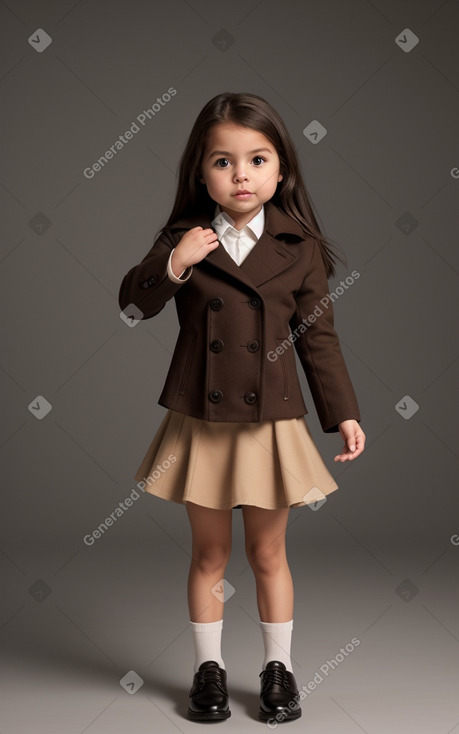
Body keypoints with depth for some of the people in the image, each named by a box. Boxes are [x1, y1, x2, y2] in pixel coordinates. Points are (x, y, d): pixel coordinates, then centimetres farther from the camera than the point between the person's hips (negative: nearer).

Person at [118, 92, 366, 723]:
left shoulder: (299, 249, -3)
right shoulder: (184, 238, -2)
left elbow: (318, 336, 2)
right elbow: (132, 305, -4)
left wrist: (343, 413, 0)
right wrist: (173, 265, -21)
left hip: (271, 426, 0)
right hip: (200, 424, 1)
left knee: (268, 554, 12)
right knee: (209, 553, 13)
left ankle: (278, 666, 29)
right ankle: (209, 667, 28)